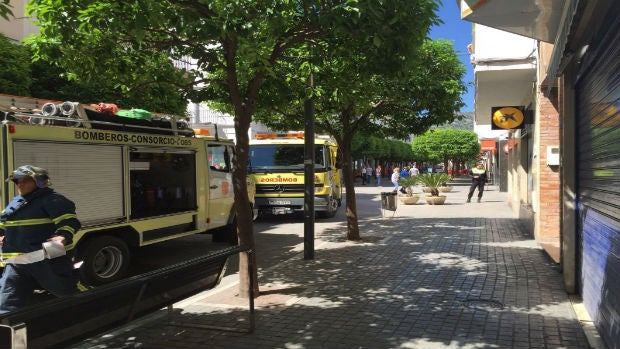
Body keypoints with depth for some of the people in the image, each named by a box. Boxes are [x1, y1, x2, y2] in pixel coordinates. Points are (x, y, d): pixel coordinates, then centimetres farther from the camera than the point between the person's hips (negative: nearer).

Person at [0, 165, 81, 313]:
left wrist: (63, 236, -36)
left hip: (48, 260, -7)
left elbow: (69, 221, -17)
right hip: (16, 264, 7)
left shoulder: (51, 199, -5)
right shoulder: (14, 203, 21)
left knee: (71, 297, 6)